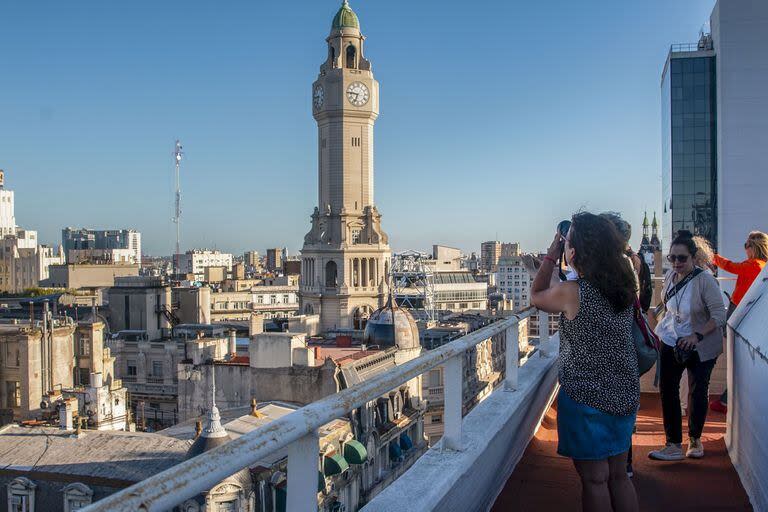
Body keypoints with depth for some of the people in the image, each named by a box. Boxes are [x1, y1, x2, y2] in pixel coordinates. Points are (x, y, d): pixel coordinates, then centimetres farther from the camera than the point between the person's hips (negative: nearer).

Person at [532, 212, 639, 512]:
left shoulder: (571, 292, -19)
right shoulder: (623, 288, -2)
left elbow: (536, 297, 1)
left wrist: (551, 257, 5)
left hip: (586, 398, -6)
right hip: (625, 397, 6)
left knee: (594, 479, 6)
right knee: (618, 476, 18)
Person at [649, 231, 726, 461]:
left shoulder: (704, 280, -21)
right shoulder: (671, 276, -3)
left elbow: (719, 315, -20)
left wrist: (697, 336, -27)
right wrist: (660, 330, 10)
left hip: (701, 347, -4)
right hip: (671, 342, 5)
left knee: (698, 392, 8)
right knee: (667, 389, -2)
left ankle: (695, 439, 30)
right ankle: (674, 445, 3)